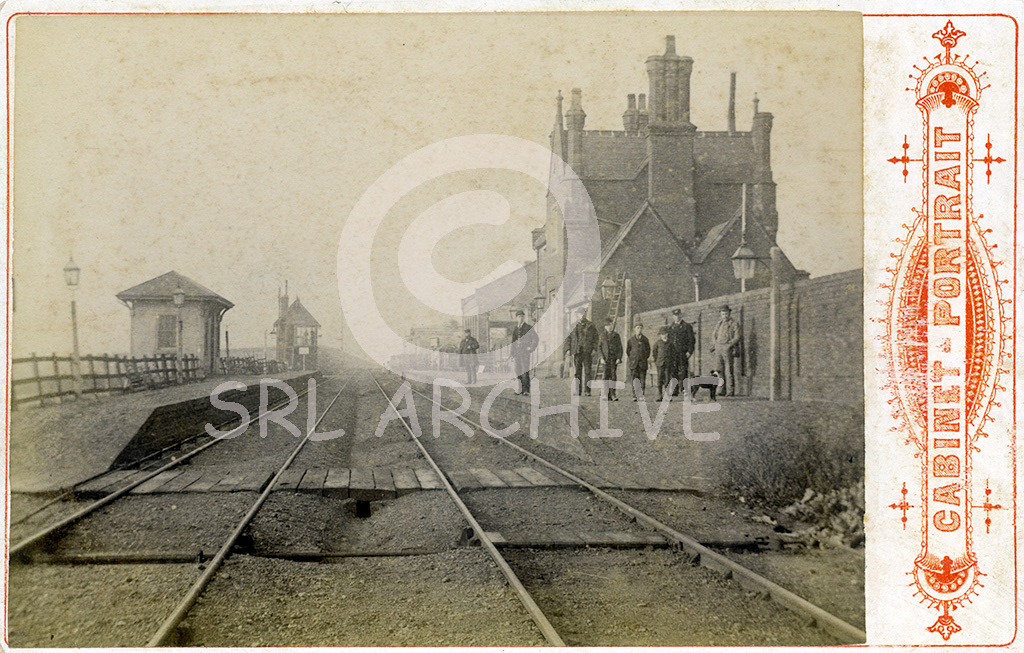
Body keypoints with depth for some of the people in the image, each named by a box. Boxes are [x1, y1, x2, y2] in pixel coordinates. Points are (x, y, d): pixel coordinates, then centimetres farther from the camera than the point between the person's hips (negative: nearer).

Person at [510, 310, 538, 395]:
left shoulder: (529, 328, 0)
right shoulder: (514, 329, 14)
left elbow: (535, 339, 4)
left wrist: (531, 348, -7)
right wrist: (512, 355, 15)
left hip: (525, 352, -5)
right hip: (517, 352, 5)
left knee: (525, 371, -11)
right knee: (518, 372, 3)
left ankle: (526, 390, -11)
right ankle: (521, 389, 8)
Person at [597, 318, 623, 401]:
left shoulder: (616, 336, 8)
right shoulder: (602, 335, 8)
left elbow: (620, 348, 8)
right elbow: (599, 347, 8)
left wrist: (619, 358, -4)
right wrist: (602, 357, -4)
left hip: (614, 359, 0)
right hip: (606, 359, 0)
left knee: (613, 376, -7)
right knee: (606, 376, -3)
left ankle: (613, 394, -4)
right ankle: (607, 395, 1)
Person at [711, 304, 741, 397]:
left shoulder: (734, 325, 2)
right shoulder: (718, 325, 19)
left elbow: (736, 337, -4)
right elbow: (713, 335, 25)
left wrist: (729, 344, -17)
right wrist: (714, 345, 11)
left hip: (728, 349, -5)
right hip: (718, 349, 5)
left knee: (729, 371, -8)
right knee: (719, 370, 1)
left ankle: (731, 391, -6)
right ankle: (723, 390, 6)